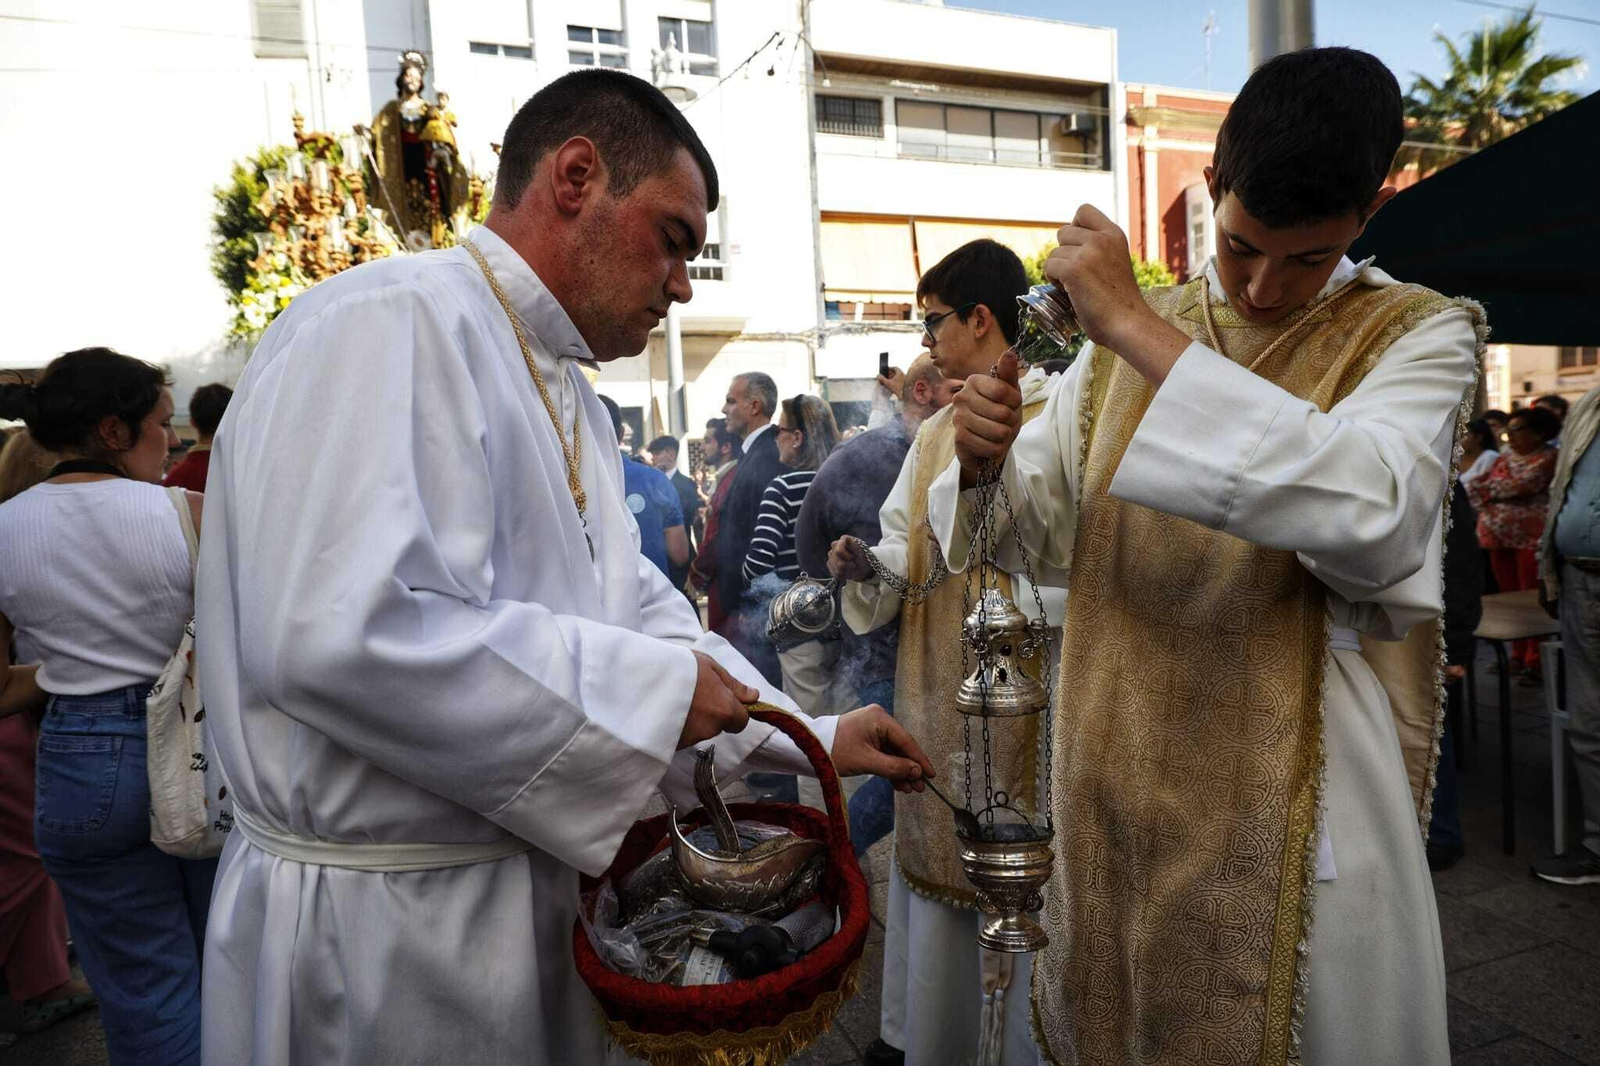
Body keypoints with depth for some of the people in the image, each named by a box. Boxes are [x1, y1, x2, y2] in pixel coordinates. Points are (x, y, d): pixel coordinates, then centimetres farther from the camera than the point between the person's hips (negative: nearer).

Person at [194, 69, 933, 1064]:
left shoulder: (572, 402, 11)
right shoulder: (391, 324, -20)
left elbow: (634, 604, 14)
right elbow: (344, 634, -32)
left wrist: (813, 737, 10)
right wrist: (654, 687, -22)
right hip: (383, 909, -9)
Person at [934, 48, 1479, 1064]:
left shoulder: (1419, 333, -4)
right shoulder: (1124, 337, 7)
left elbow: (1370, 511, -26)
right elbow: (1040, 525, 9)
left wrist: (1136, 325, -25)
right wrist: (987, 461, -14)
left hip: (1298, 796, -3)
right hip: (1112, 782, 4)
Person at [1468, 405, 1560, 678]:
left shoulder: (1549, 457, -5)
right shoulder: (1503, 458, 16)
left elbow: (1523, 484, -18)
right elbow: (1478, 485, 9)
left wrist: (1489, 488, -5)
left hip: (1531, 537, -7)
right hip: (1498, 536, 7)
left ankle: (1534, 662, 4)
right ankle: (1518, 655, 20)